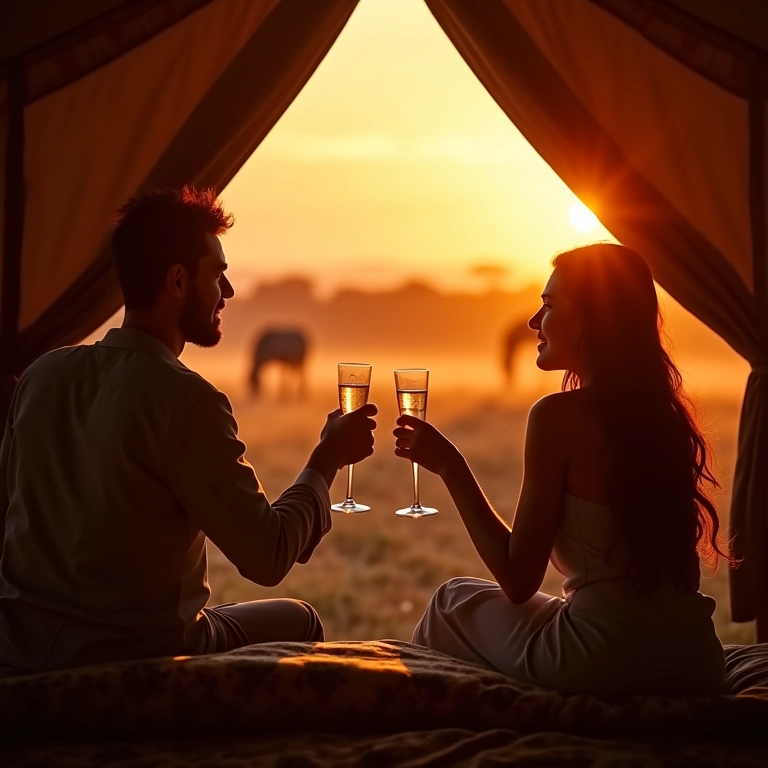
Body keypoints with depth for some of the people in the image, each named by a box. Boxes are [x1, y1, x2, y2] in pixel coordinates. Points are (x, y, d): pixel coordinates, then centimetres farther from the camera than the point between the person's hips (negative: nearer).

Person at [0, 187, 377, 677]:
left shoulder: (43, 375, 1)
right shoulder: (187, 401, -20)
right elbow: (267, 558, -17)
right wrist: (328, 460, -2)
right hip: (133, 660, -6)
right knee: (299, 623, 20)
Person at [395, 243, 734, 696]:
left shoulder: (558, 415, -13)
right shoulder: (666, 413, 7)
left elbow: (518, 580, -10)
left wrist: (450, 466, -3)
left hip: (602, 662, -7)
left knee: (455, 601, 21)